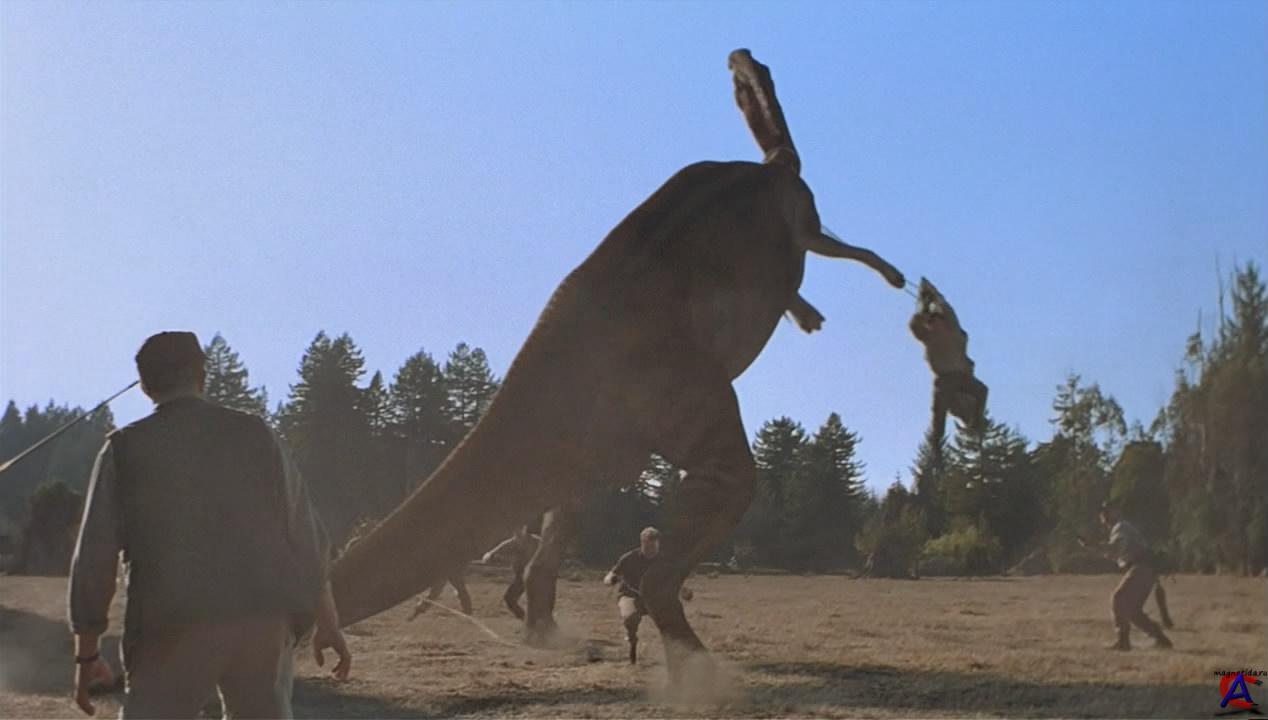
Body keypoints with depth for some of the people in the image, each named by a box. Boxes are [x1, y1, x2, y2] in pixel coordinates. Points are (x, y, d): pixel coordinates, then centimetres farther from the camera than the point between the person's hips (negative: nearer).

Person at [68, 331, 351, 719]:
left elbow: (94, 556, 1)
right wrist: (328, 623, 14)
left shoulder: (124, 448, 4)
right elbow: (306, 536, 8)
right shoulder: (253, 434, 8)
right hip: (263, 620, 2)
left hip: (174, 628, -2)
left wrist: (86, 654, 8)